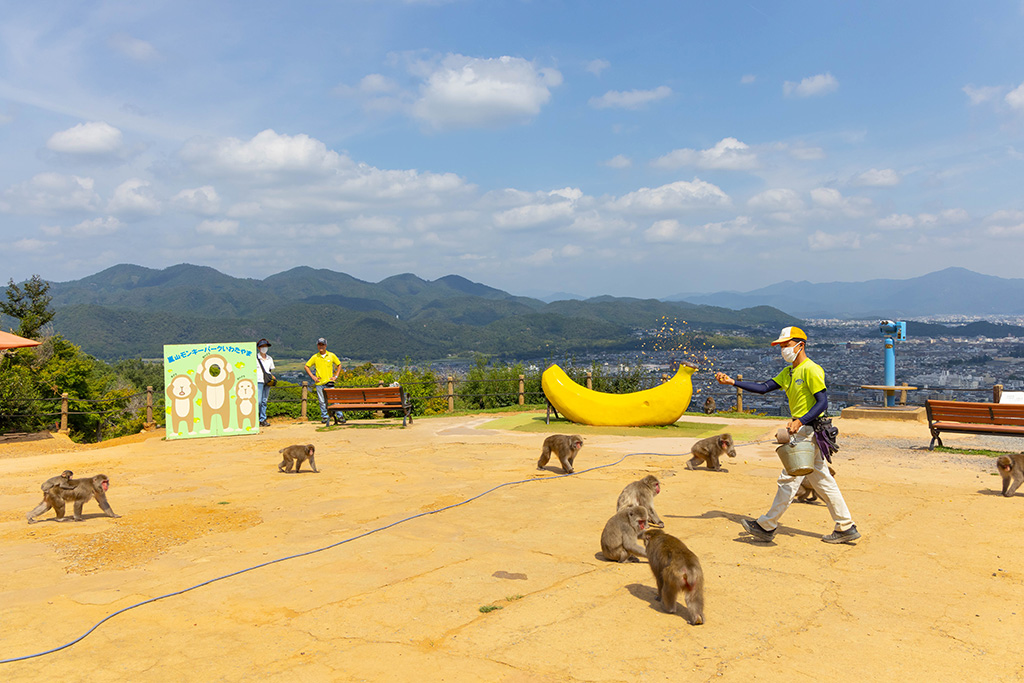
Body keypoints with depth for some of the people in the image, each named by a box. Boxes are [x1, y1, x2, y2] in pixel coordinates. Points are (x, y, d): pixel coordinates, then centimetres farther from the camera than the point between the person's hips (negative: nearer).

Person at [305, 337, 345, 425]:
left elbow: (339, 365, 14)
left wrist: (335, 376, 6)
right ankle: (324, 417, 16)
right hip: (319, 383, 1)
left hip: (329, 382, -1)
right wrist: (312, 377, 4)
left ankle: (340, 416, -1)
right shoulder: (315, 357, 3)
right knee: (322, 401, 4)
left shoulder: (331, 355, 3)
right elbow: (306, 366, 12)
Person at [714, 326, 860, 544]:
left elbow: (823, 402, -19)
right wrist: (732, 382, 4)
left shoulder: (811, 370, -13)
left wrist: (800, 422, -30)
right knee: (823, 481, 13)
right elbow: (763, 388, 12)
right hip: (802, 432, 10)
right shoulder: (789, 372, 15)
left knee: (789, 480, -3)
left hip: (809, 431, -10)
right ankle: (846, 527, 19)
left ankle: (767, 526, 5)